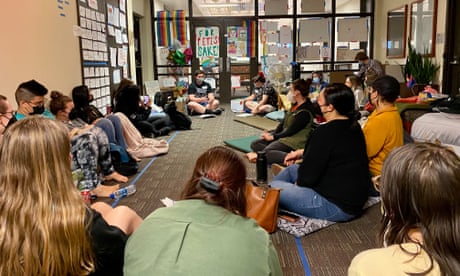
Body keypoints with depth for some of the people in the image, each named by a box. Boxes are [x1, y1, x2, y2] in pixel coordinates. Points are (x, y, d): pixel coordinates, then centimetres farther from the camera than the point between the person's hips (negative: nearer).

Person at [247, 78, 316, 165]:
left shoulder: (305, 111, -19)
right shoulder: (295, 105, 10)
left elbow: (291, 131, -18)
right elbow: (283, 122, 15)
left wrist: (273, 137, -11)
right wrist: (272, 134, 2)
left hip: (294, 141, -11)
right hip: (284, 135, 11)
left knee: (266, 151, -31)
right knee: (254, 144, -2)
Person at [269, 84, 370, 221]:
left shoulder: (325, 132, -25)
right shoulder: (353, 126, 3)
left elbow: (307, 177, -19)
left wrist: (297, 183, 3)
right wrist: (301, 152, 20)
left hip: (337, 206, -10)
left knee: (273, 188, -3)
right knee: (292, 169, 22)